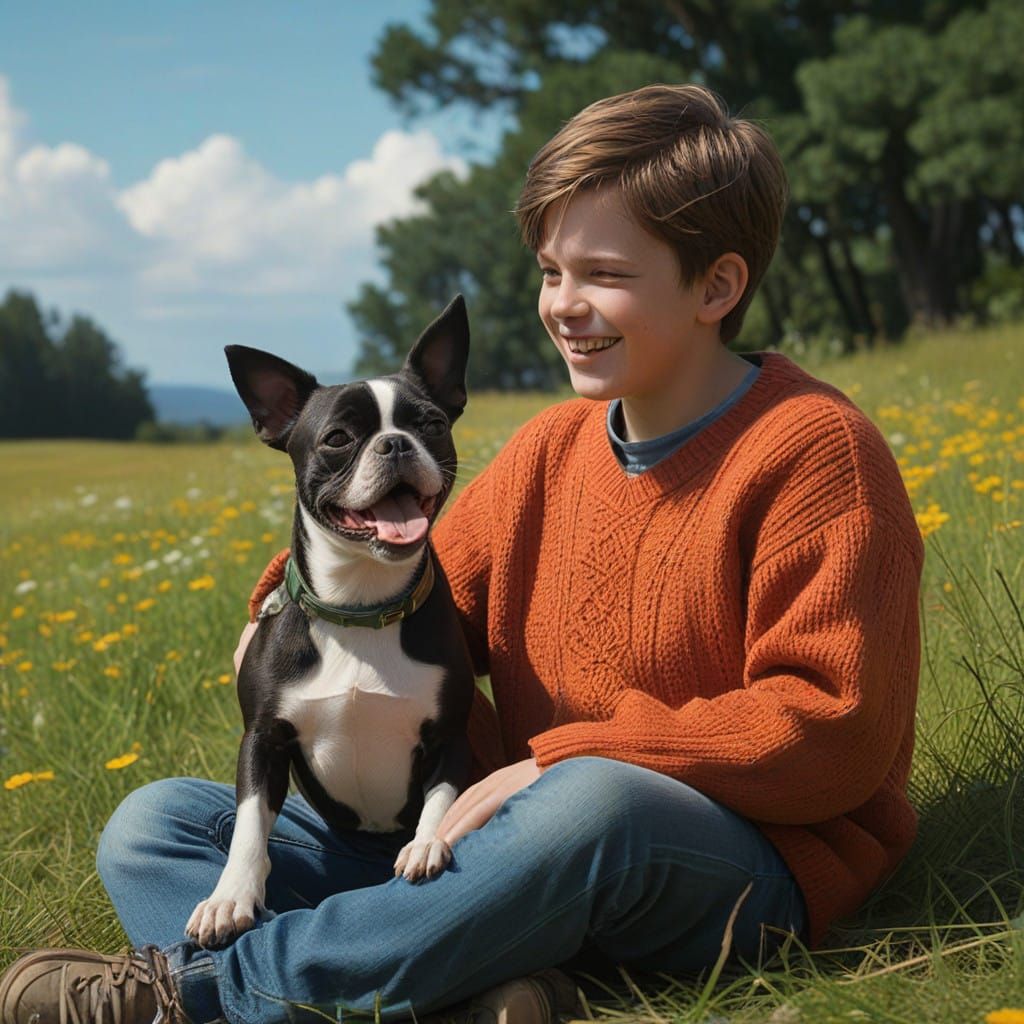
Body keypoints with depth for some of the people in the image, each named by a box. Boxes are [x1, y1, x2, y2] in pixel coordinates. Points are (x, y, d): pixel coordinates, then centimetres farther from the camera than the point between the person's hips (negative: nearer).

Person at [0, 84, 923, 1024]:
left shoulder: (814, 453, -7)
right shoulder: (550, 451, 13)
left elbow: (834, 733, -16)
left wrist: (568, 759, -19)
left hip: (743, 876, -6)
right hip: (526, 849, 7)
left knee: (599, 802, -43)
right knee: (155, 825, -3)